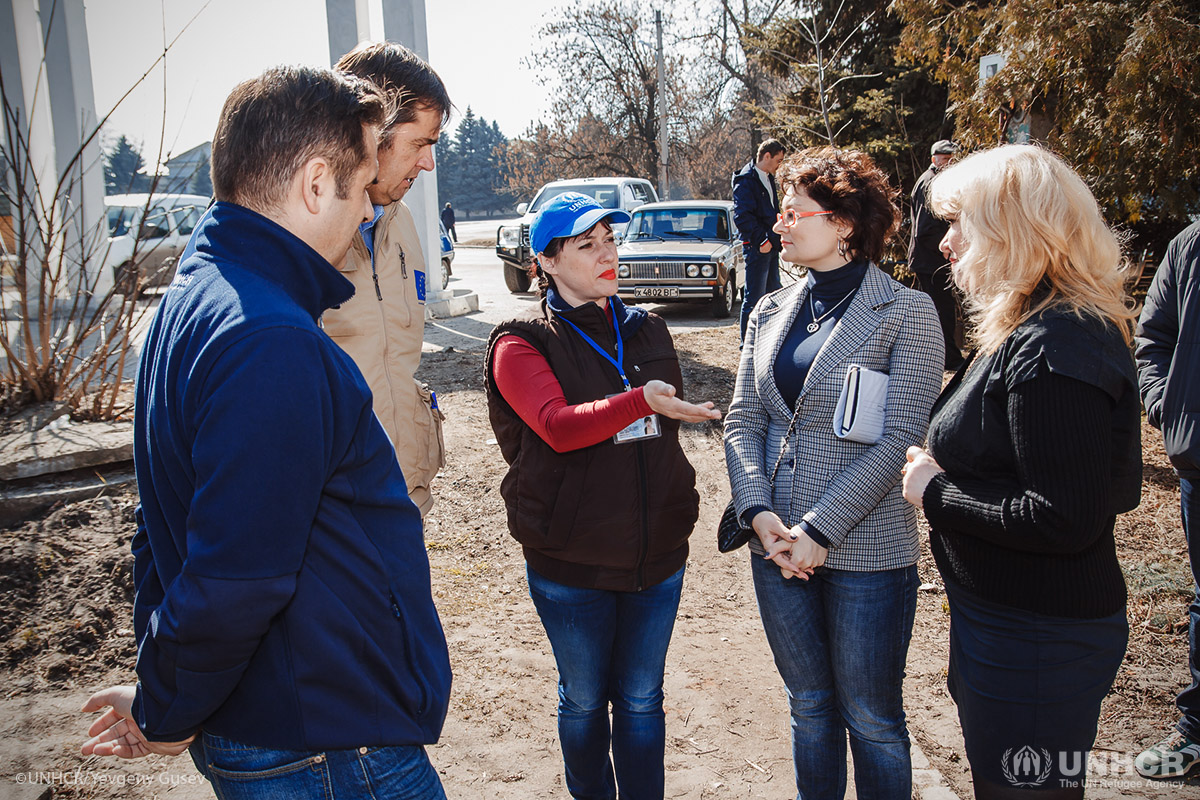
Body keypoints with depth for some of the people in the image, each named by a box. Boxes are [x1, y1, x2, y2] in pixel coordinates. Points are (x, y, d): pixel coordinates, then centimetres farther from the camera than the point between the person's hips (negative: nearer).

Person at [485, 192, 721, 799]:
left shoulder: (647, 331, 8)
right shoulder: (521, 344, -8)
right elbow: (558, 426, -27)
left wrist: (682, 499, 11)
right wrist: (640, 400, -41)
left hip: (657, 555, 4)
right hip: (570, 562, -3)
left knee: (641, 700, 16)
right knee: (584, 702, 16)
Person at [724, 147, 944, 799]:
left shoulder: (906, 314, -8)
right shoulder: (770, 314, 8)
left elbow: (898, 441, -14)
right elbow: (742, 422, 6)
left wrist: (819, 529, -18)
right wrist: (759, 512, -10)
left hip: (866, 548, -4)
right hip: (778, 544, 5)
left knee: (872, 719, 9)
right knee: (809, 705, 19)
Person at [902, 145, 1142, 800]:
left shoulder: (1052, 352, -25)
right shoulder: (1030, 333, 8)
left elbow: (1064, 521, -29)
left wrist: (935, 493, -19)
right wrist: (946, 470, 1)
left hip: (1037, 642, -10)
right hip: (1007, 617, 10)